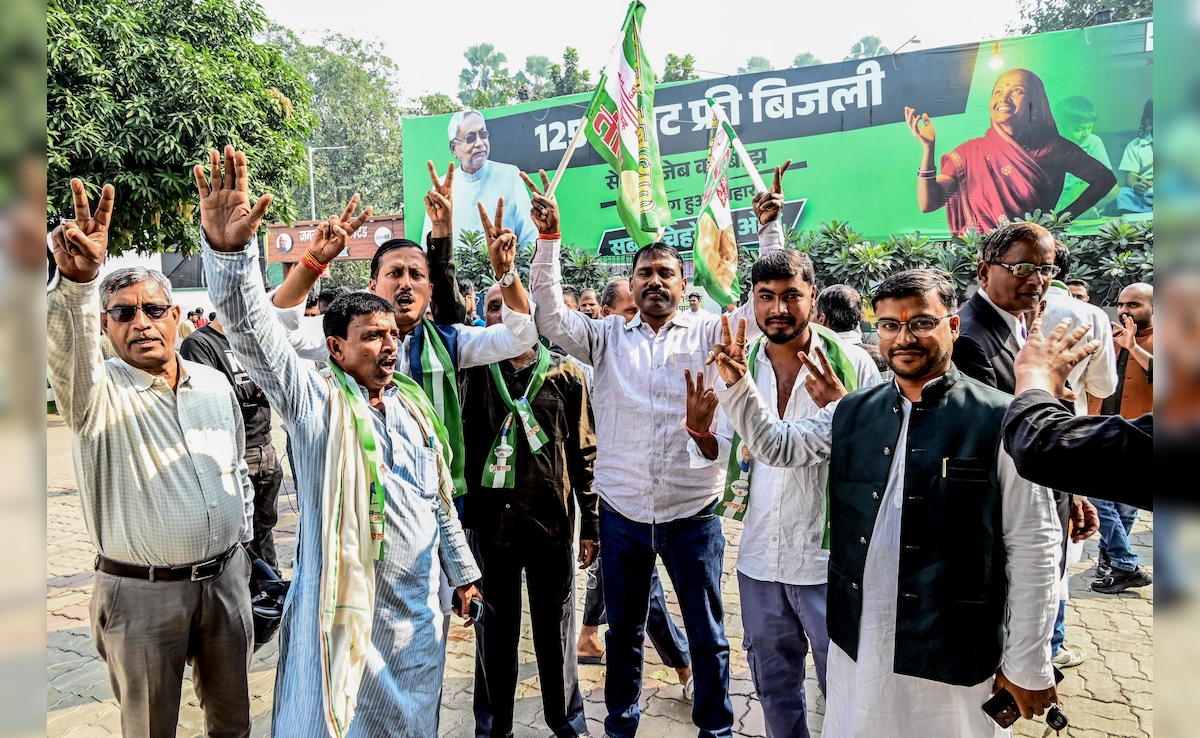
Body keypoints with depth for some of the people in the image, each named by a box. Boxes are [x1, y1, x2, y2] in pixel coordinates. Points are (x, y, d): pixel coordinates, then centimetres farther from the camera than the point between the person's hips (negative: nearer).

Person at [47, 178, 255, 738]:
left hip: (225, 578, 3)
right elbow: (65, 342, -31)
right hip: (141, 592, -3)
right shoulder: (97, 393, -8)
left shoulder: (215, 384, 6)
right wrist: (75, 280, -49)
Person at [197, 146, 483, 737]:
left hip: (418, 605, 5)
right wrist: (229, 250, -40)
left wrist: (462, 570, 19)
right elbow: (253, 334, -24)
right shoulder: (314, 399, -8)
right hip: (343, 606, -5)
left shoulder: (413, 404, 9)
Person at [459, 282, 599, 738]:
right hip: (490, 523, 0)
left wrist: (591, 523, 3)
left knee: (556, 630, 11)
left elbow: (584, 452, 4)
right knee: (495, 630, 12)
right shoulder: (475, 371, 3)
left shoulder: (565, 374, 3)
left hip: (553, 521, 0)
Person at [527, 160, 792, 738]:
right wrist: (548, 240, -15)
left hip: (692, 512, -1)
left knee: (707, 633, 11)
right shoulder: (607, 338, 5)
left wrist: (769, 229, -15)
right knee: (623, 630, 18)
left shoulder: (707, 334, 2)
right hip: (622, 511, 2)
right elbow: (552, 317, -6)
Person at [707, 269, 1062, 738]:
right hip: (855, 646, 4)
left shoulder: (1000, 421, -10)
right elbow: (777, 445, 16)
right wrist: (735, 383, 2)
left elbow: (1034, 546, -9)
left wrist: (1028, 667, -6)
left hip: (953, 659, -4)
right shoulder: (852, 414, 5)